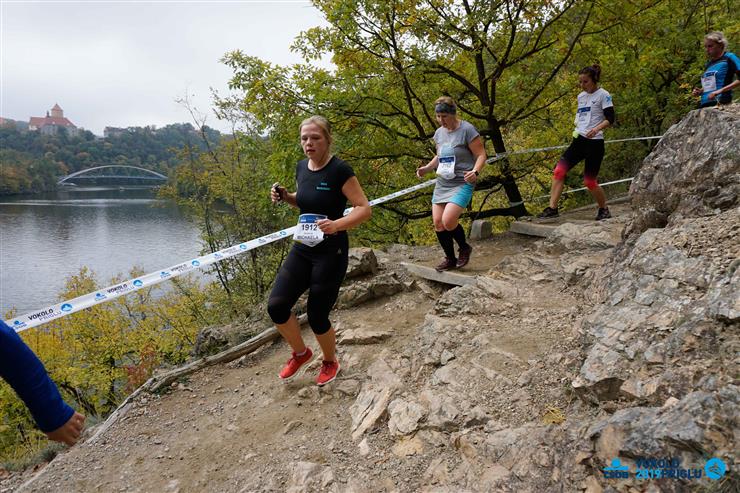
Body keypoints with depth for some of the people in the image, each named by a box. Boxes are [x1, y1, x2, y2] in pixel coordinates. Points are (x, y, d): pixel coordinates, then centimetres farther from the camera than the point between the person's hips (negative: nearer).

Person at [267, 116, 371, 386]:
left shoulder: (340, 170, -15)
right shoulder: (302, 167, 6)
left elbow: (364, 209, -16)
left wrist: (337, 224, -33)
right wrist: (285, 196, 2)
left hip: (331, 252, -6)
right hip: (302, 249, 6)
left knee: (317, 317, 1)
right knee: (276, 306, -5)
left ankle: (330, 362, 32)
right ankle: (301, 353, 23)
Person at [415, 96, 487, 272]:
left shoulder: (467, 130, -10)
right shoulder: (439, 133, 10)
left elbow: (481, 155, -8)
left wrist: (475, 172, -26)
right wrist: (427, 167, 7)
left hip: (462, 184, -7)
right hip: (442, 184, 7)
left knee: (448, 221, -20)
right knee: (438, 223, 0)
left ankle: (464, 248, 10)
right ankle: (450, 259, 18)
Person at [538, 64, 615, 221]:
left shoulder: (603, 95, -5)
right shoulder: (581, 96, 15)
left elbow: (610, 118, -12)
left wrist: (596, 129, -28)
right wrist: (576, 131, 12)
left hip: (594, 142, -6)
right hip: (579, 140, 6)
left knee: (589, 181, -2)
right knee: (559, 171, -10)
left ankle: (604, 209, 22)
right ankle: (552, 208, -9)